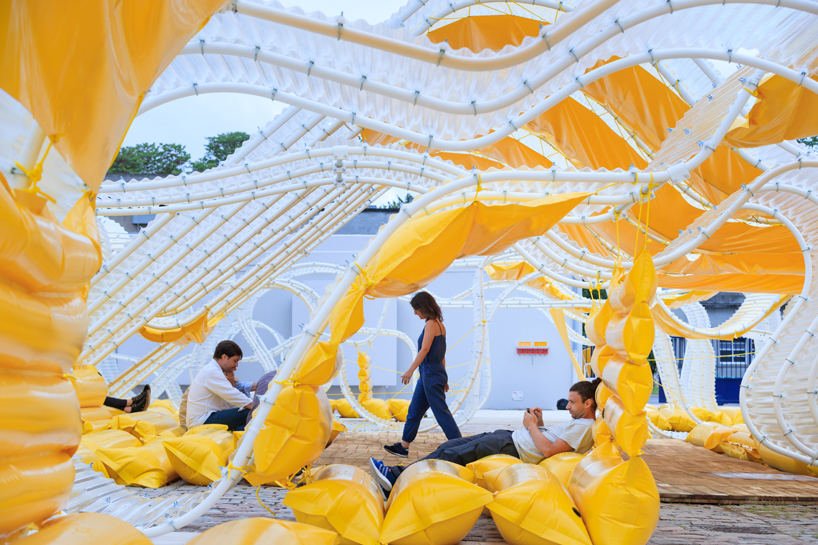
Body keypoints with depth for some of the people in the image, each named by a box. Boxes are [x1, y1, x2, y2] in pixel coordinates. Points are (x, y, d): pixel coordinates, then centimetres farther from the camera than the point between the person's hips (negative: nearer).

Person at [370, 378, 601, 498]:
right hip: (509, 436, 9)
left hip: (512, 449, -9)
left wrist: (532, 426, -8)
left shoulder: (584, 426, -9)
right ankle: (396, 474, -2)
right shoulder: (575, 422, 21)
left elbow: (548, 449, -19)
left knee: (451, 456, -13)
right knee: (449, 446, 0)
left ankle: (398, 480, -10)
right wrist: (540, 424, 9)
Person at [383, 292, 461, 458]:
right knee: (414, 411, 14)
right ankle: (403, 447, 22)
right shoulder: (439, 324, 14)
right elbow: (441, 354, 17)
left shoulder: (431, 324, -13)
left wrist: (410, 370, -26)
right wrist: (443, 378, 20)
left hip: (431, 374, -10)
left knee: (441, 412, -4)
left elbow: (425, 349, -22)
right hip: (427, 375, 10)